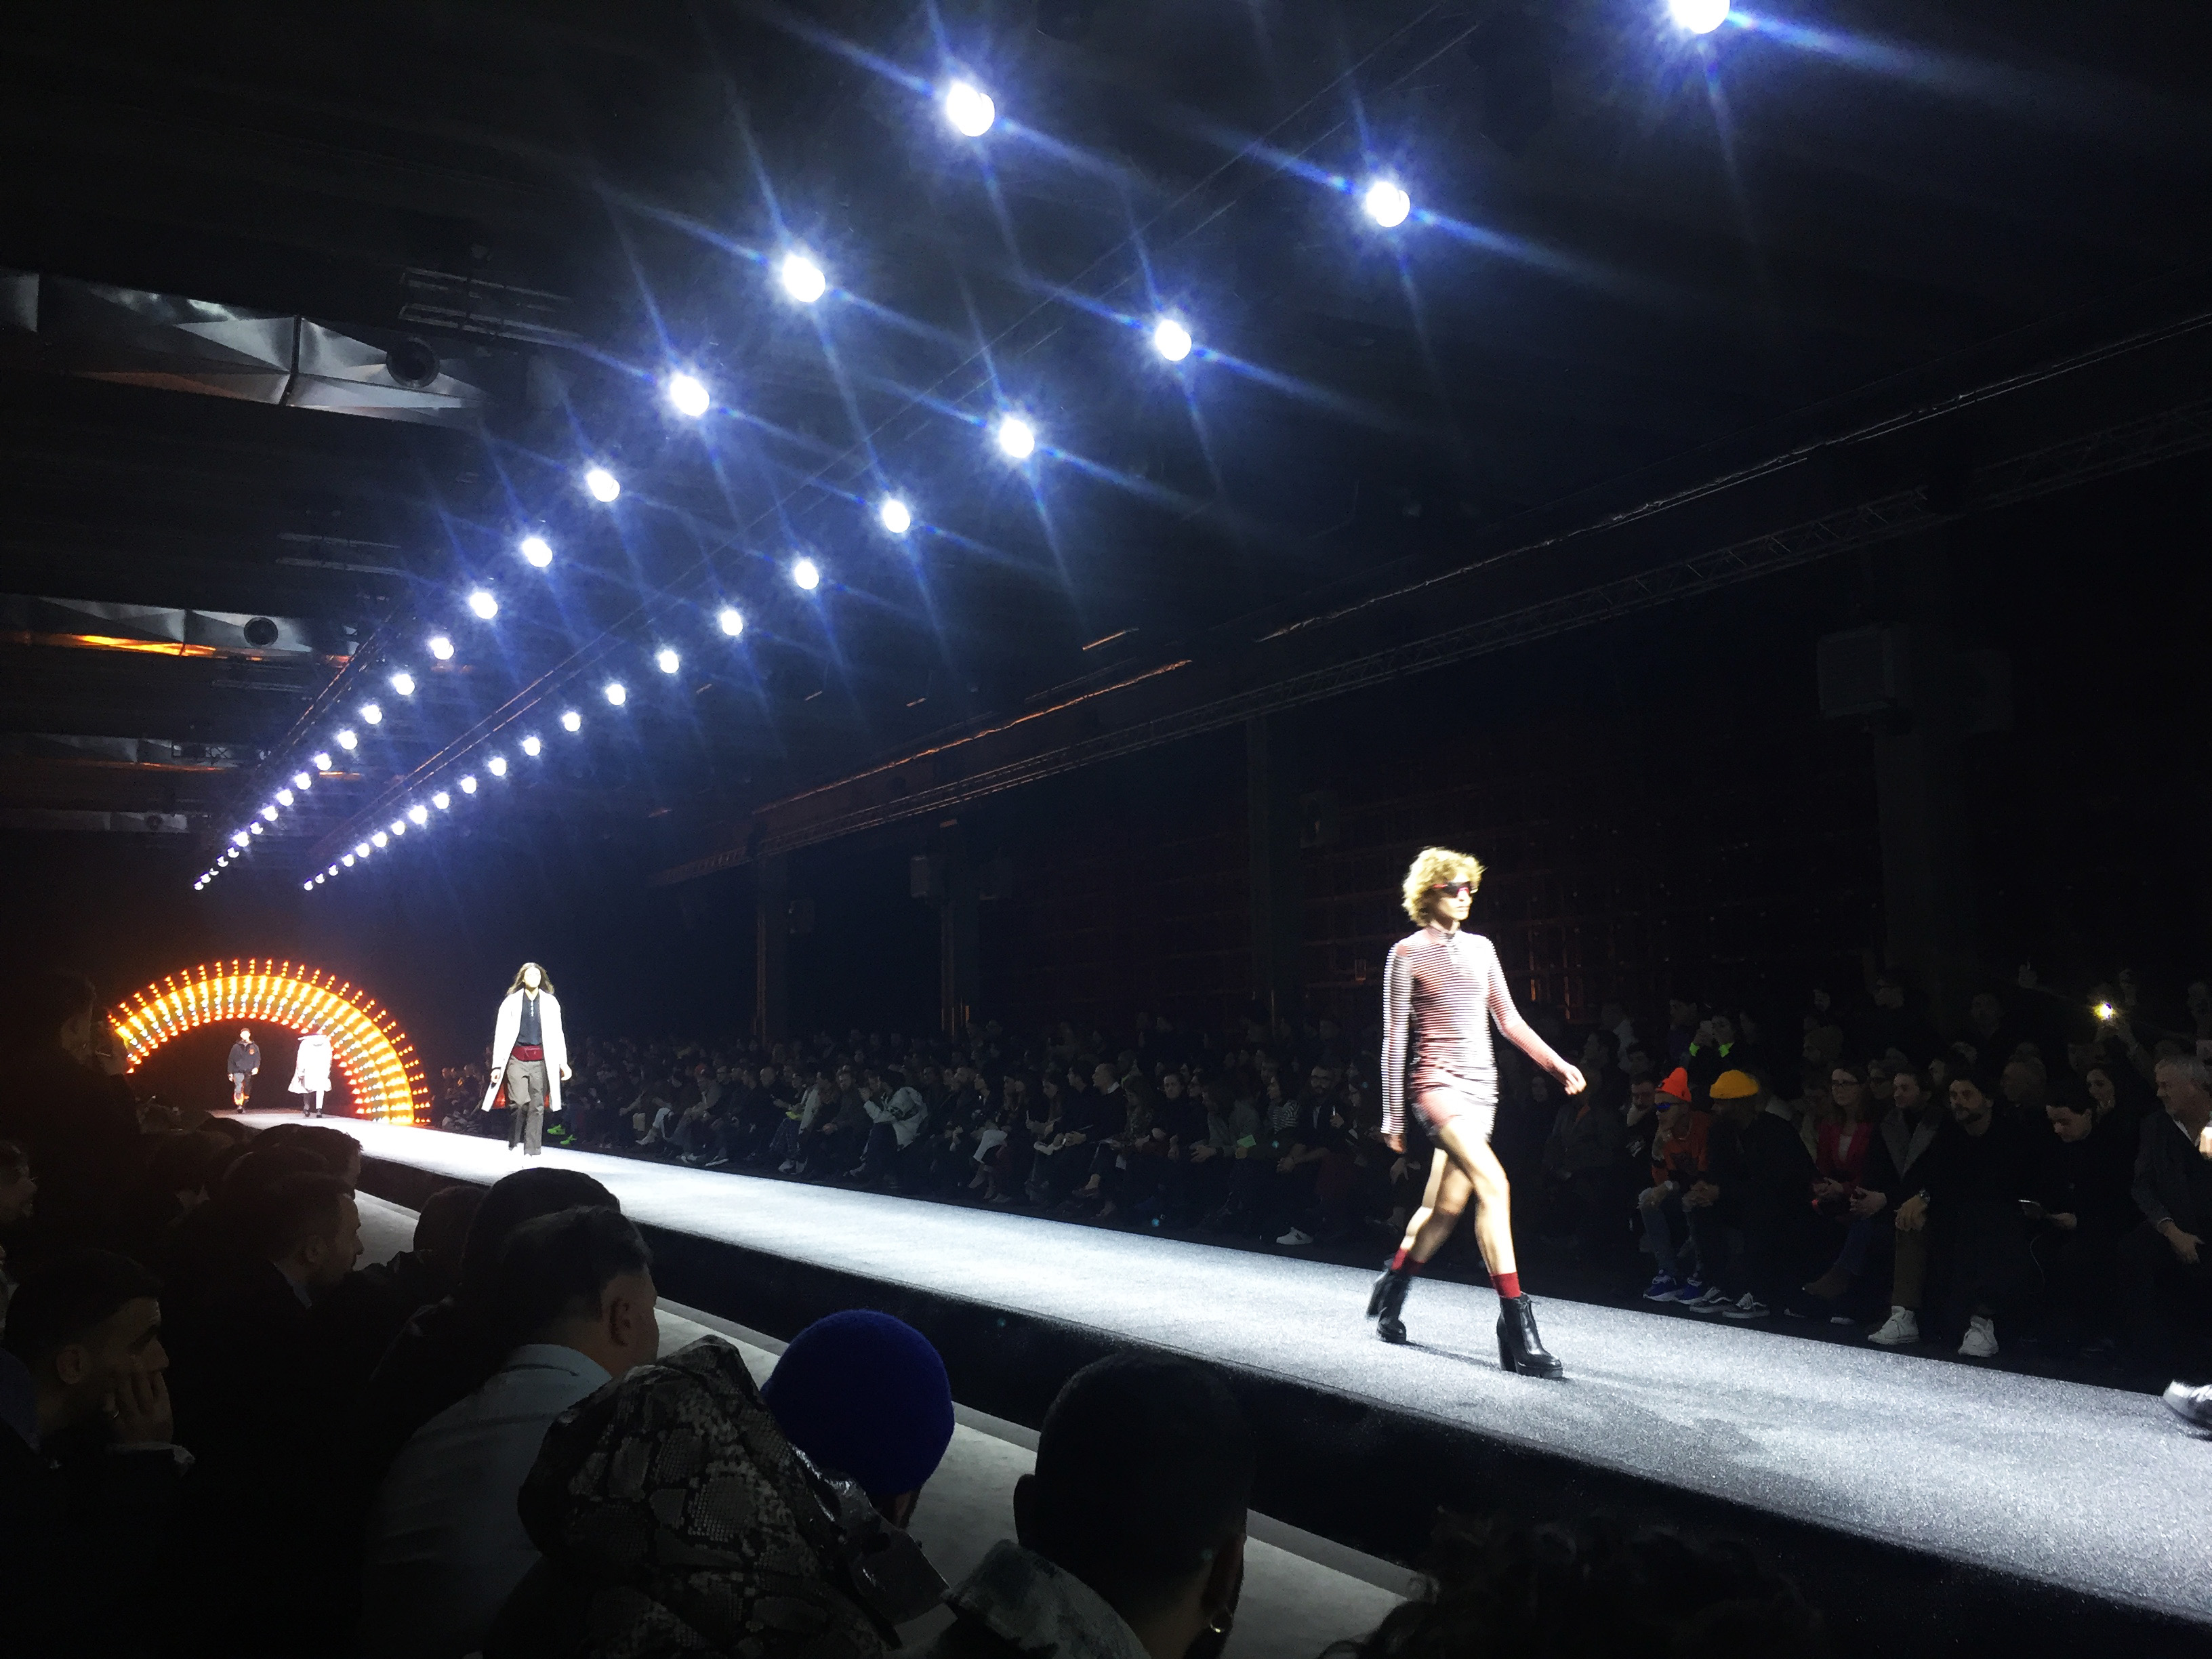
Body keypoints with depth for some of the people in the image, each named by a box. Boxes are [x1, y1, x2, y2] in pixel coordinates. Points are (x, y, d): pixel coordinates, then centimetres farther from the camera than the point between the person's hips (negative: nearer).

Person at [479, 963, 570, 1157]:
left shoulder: (551, 1002, 10)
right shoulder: (511, 1002, 5)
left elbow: (557, 1034, 11)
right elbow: (501, 1034, 4)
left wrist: (563, 1063, 5)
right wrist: (497, 1065, -1)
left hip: (542, 1061, 2)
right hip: (517, 1059, -2)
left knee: (537, 1106, -1)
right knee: (520, 1103, -15)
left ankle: (531, 1152, 5)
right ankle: (513, 1143, 7)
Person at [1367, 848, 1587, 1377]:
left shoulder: (1481, 948, 14)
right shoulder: (1408, 953, -2)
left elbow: (1509, 1021, 16)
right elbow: (1395, 1038, -1)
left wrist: (1558, 1064, 3)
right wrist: (1393, 1115, -2)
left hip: (1481, 1085, 6)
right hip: (1438, 1082, -6)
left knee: (1445, 1206, 9)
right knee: (1493, 1184, -24)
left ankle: (1391, 1292, 31)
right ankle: (1516, 1325, -24)